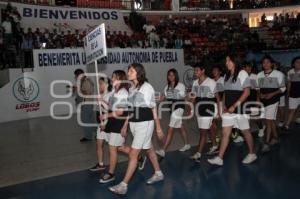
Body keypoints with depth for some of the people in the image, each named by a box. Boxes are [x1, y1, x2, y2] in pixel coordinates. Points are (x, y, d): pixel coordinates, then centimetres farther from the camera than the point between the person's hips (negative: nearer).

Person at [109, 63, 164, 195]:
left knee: (133, 154, -7)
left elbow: (153, 109, -6)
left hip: (145, 123, -7)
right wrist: (125, 125, 11)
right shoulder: (131, 89, 9)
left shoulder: (147, 87, -10)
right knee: (149, 150, 19)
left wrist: (158, 128, -4)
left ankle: (123, 185, -2)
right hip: (134, 123, 7)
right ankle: (158, 174, 36)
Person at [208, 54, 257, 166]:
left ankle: (252, 154, 28)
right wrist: (224, 105, 2)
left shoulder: (242, 74, -9)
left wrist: (234, 106, -18)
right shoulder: (227, 75, 12)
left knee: (245, 132, 9)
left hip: (239, 109, -6)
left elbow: (247, 92, -14)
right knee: (225, 133, 5)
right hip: (228, 109, 6)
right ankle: (219, 158, 8)